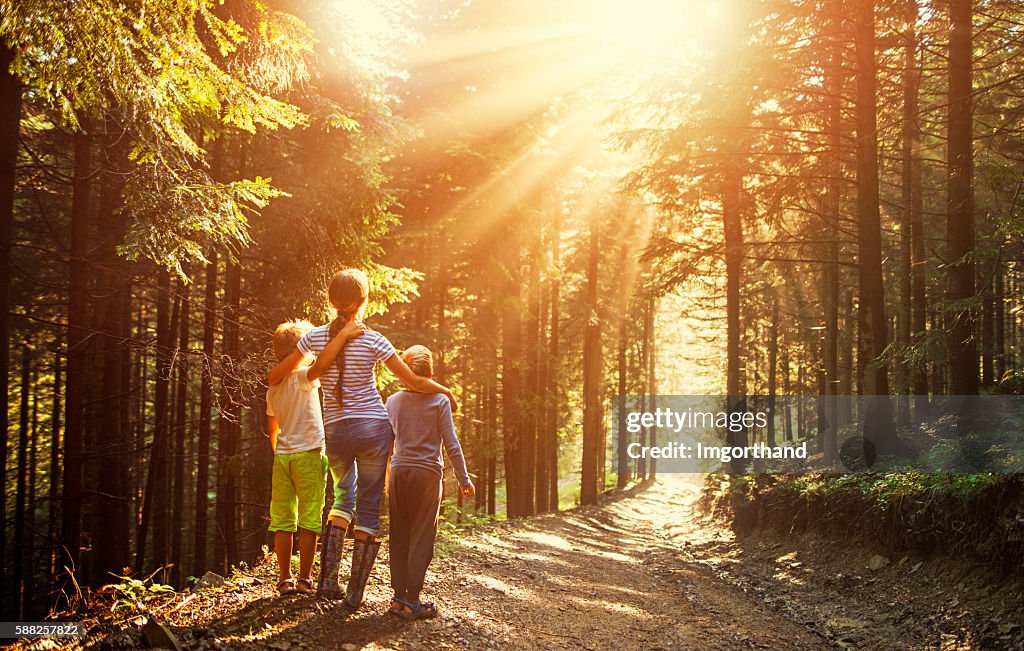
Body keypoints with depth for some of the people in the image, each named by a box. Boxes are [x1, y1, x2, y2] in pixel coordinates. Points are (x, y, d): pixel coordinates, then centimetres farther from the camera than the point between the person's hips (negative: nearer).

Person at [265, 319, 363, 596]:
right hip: (308, 454, -6)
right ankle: (304, 579, 2)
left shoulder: (273, 388, 13)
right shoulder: (302, 376, -9)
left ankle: (284, 579, 8)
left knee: (283, 521, 6)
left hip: (282, 457, 6)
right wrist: (342, 335, -34)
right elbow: (321, 364, -32)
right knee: (309, 521, 0)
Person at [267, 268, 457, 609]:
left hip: (335, 431, 3)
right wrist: (445, 391, 12)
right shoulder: (372, 340, -8)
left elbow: (274, 376, 7)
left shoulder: (315, 337, -1)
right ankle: (355, 592, 8)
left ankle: (328, 578, 10)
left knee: (344, 495, 24)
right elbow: (414, 382, -6)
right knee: (369, 507, 8)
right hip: (373, 428, -3)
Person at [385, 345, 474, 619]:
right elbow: (451, 444, -6)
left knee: (399, 537, 8)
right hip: (427, 473, -4)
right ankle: (412, 601, -2)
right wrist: (464, 479, 1)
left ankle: (399, 597, 10)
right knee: (421, 539, -1)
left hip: (398, 472, 4)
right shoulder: (439, 401, -3)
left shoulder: (393, 401, 8)